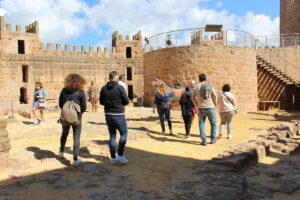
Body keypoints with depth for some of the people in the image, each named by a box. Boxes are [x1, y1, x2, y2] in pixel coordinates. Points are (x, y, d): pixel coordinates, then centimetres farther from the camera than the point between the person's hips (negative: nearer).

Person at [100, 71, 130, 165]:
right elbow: (127, 101, -8)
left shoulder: (103, 88, 1)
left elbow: (101, 102, 8)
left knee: (112, 136, 14)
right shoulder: (120, 88, -13)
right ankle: (120, 155, 4)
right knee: (124, 134, 10)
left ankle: (113, 158, 18)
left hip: (108, 115, 5)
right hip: (118, 115, -5)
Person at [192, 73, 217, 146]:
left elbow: (193, 98, 4)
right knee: (213, 123, 16)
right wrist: (215, 104, 9)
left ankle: (204, 141, 5)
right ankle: (213, 139, 19)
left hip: (201, 108, 0)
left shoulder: (196, 86, 3)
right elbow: (214, 96, -5)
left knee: (201, 124, 9)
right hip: (210, 107, 0)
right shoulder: (210, 85, 0)